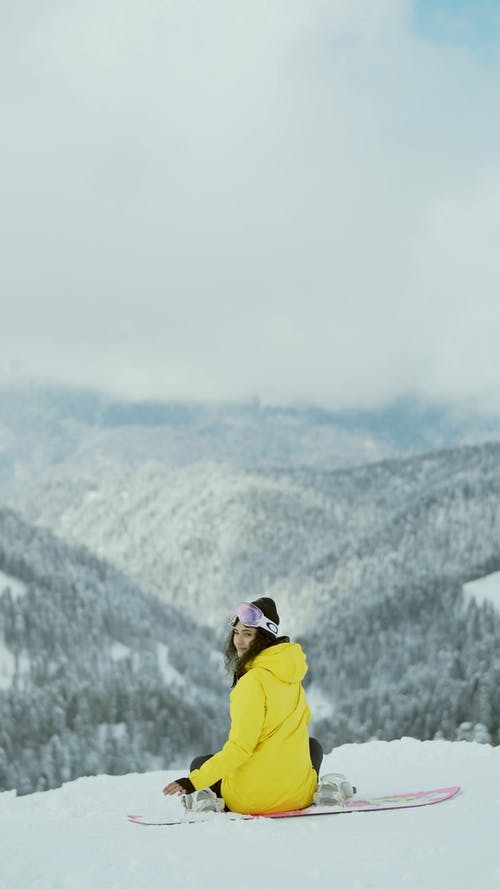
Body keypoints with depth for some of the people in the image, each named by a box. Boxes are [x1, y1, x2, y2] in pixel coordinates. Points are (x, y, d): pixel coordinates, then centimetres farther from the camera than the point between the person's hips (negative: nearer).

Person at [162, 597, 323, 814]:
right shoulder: (290, 671, 3)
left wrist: (194, 781, -17)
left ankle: (213, 800, 10)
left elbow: (240, 747, -20)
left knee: (199, 763, 24)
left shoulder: (253, 680, -19)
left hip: (251, 796, -4)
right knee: (312, 745, 35)